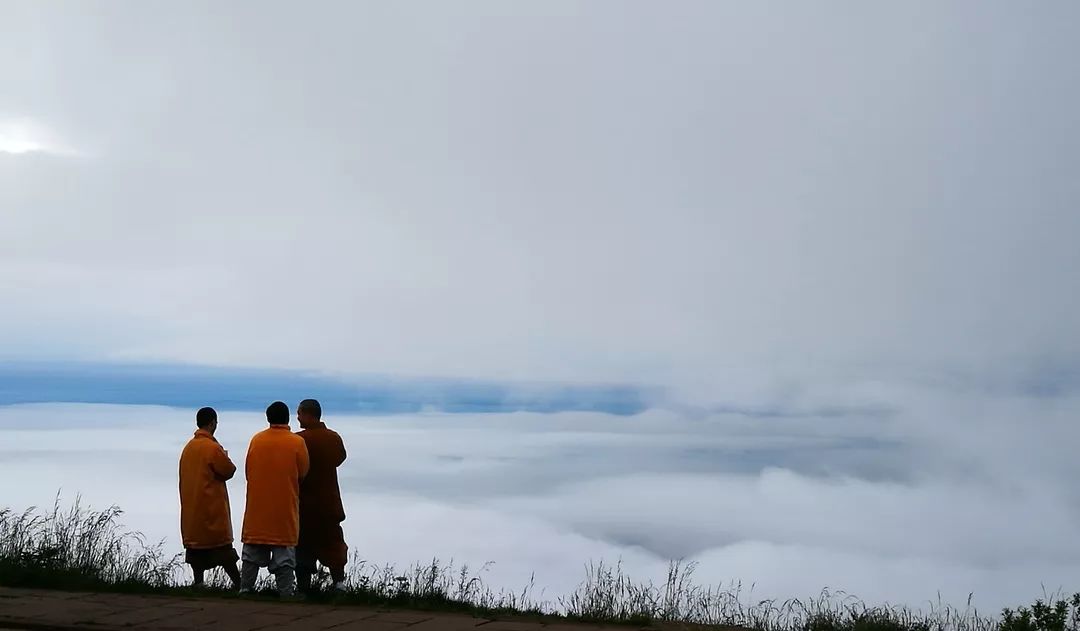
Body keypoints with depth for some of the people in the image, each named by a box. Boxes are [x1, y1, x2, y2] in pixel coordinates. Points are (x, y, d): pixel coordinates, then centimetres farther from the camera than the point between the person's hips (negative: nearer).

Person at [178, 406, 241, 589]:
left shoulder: (188, 447, 9)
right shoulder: (213, 447, -14)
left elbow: (184, 474, 15)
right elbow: (229, 471, -7)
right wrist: (226, 457, 12)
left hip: (191, 508, 6)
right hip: (212, 506, -6)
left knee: (196, 544, 8)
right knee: (222, 547, -3)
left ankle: (198, 582, 5)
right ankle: (238, 583, -1)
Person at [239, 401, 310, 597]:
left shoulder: (256, 440, 1)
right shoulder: (297, 442, -9)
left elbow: (248, 471, 7)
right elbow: (303, 473, -1)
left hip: (257, 509, 3)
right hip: (285, 510, -3)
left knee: (252, 554, 12)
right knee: (284, 556, 2)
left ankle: (245, 589, 13)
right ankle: (286, 594, 0)